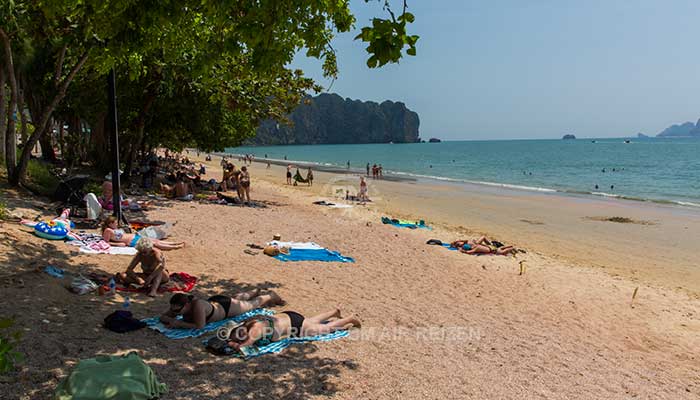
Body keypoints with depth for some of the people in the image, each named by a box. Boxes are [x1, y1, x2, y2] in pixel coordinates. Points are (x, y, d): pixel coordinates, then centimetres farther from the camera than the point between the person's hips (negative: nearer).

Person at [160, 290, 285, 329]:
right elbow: (163, 317, -15)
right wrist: (172, 320, -37)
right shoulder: (178, 306, -27)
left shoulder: (197, 305, -47)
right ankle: (255, 291, 67)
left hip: (227, 307, -6)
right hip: (213, 301, 7)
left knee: (253, 303, 22)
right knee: (236, 298, 38)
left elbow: (200, 326, -47)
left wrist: (179, 324, -46)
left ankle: (270, 296, 50)